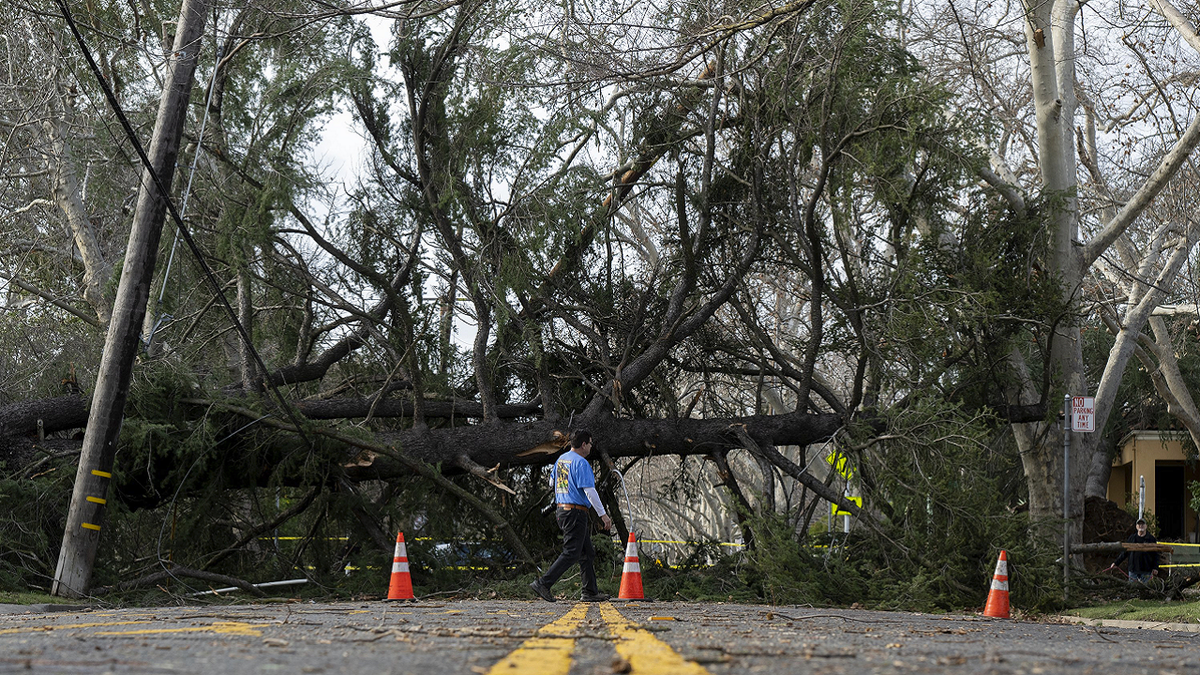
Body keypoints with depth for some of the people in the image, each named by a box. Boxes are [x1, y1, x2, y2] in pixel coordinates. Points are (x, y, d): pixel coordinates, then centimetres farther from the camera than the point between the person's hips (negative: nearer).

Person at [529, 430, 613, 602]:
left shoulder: (561, 459, 14)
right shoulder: (581, 462, -14)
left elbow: (555, 483, 24)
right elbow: (590, 491, -18)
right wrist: (603, 515, -15)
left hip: (561, 510, 10)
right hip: (576, 512, -10)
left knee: (587, 553, 13)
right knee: (571, 553, -9)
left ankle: (591, 592, 14)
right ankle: (543, 583, -14)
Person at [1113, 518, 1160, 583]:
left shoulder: (1151, 539, 5)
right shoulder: (1132, 538, 12)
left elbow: (1155, 555, 4)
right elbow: (1125, 552, 17)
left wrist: (1155, 568, -8)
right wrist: (1116, 563, 11)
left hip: (1146, 571, -3)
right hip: (1133, 570, 3)